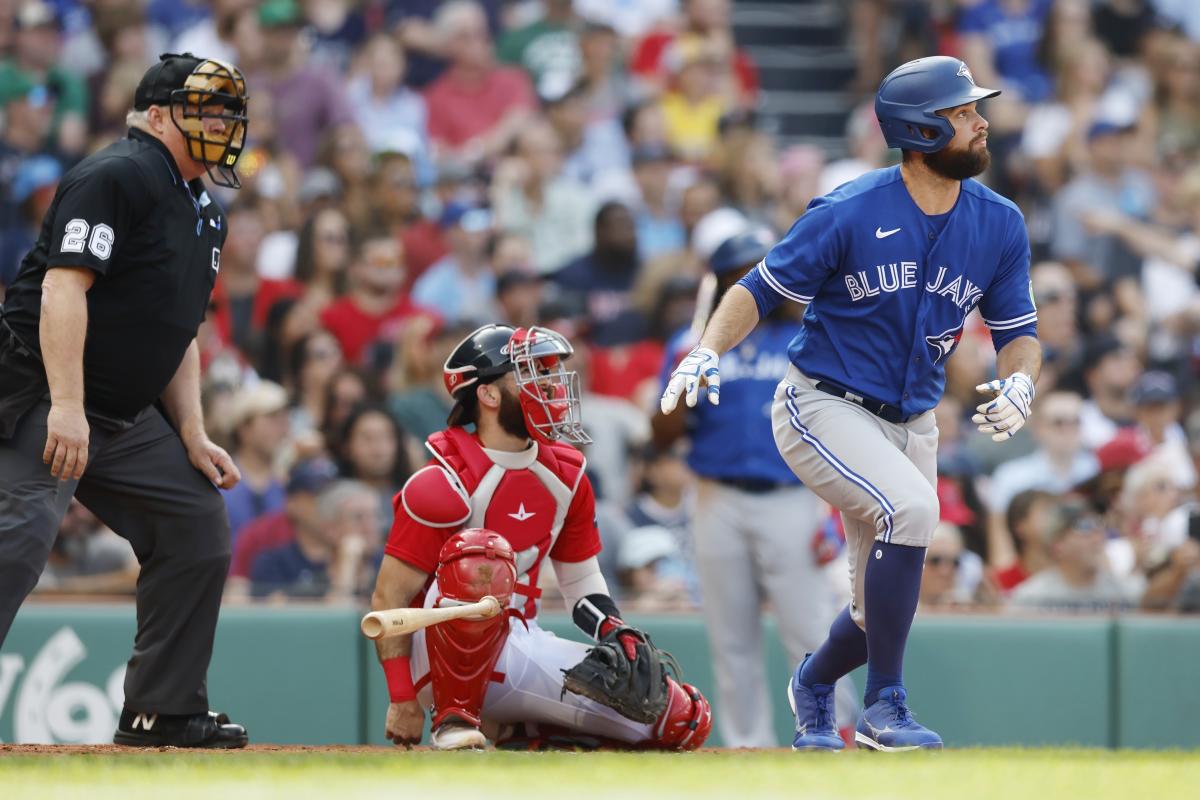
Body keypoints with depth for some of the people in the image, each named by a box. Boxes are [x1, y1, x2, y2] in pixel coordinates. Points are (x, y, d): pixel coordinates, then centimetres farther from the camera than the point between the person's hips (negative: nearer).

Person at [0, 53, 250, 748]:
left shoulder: (206, 213, 18)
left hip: (127, 417, 10)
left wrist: (193, 436, 10)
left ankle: (161, 710, 15)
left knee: (200, 526, 7)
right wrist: (66, 406, -28)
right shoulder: (117, 176, -11)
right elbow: (64, 283, -21)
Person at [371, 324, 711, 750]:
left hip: (520, 647, 7)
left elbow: (582, 583, 18)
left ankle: (512, 731, 11)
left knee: (685, 719, 0)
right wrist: (403, 701, -18)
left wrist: (617, 635, -4)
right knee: (481, 558, -40)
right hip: (442, 661, -7)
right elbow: (390, 597, -13)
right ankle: (454, 719, -22)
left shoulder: (566, 475, 9)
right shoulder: (446, 483, -13)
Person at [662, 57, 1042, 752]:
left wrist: (1019, 383, -16)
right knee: (910, 509, -32)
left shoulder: (999, 226, -2)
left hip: (912, 426, 6)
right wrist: (707, 351, -25)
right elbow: (762, 290, -8)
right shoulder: (850, 214, -17)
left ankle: (814, 684, 44)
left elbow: (1019, 330, 6)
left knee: (885, 609, 8)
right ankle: (884, 706, -21)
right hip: (823, 409, -6)